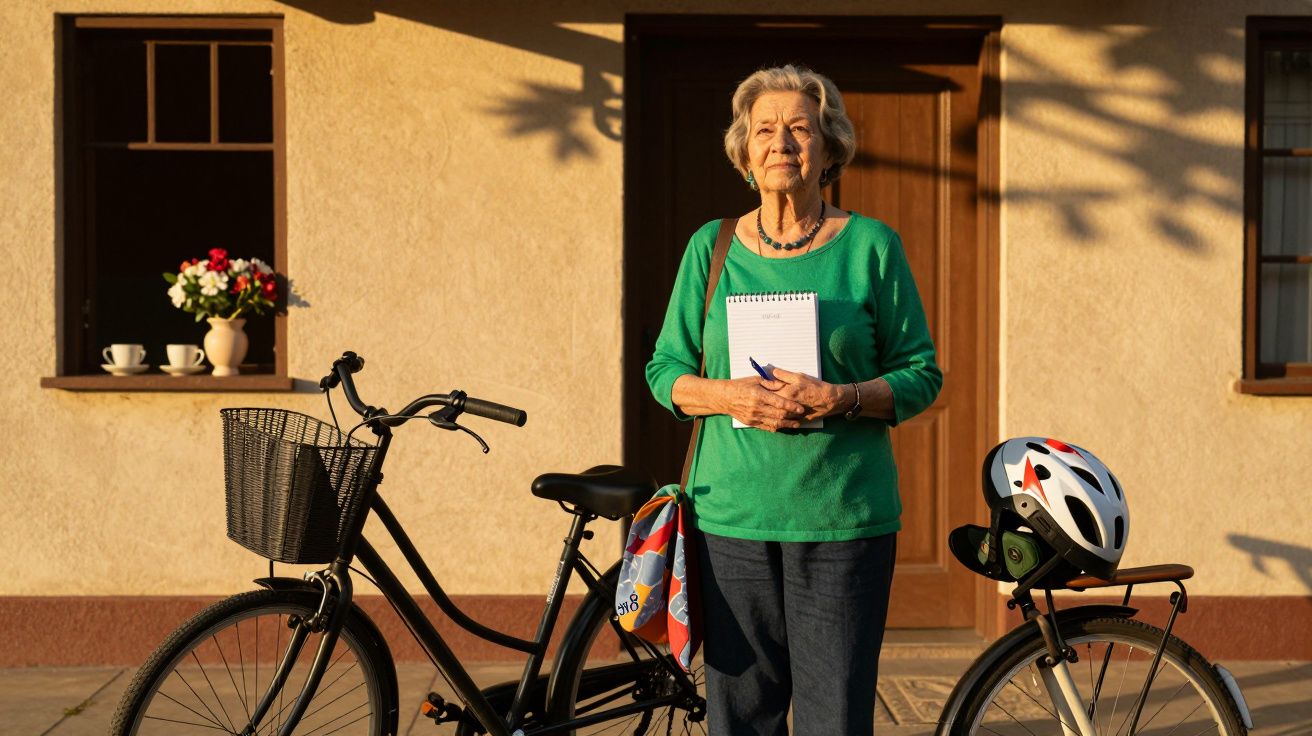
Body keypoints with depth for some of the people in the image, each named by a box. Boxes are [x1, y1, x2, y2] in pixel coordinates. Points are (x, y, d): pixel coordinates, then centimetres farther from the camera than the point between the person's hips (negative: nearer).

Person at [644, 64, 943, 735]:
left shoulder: (871, 246, 3)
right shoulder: (711, 247, 8)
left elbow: (921, 375, 4)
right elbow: (665, 370, 10)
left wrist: (839, 398, -15)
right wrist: (727, 395, -11)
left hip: (844, 517, -1)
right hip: (730, 513, 2)